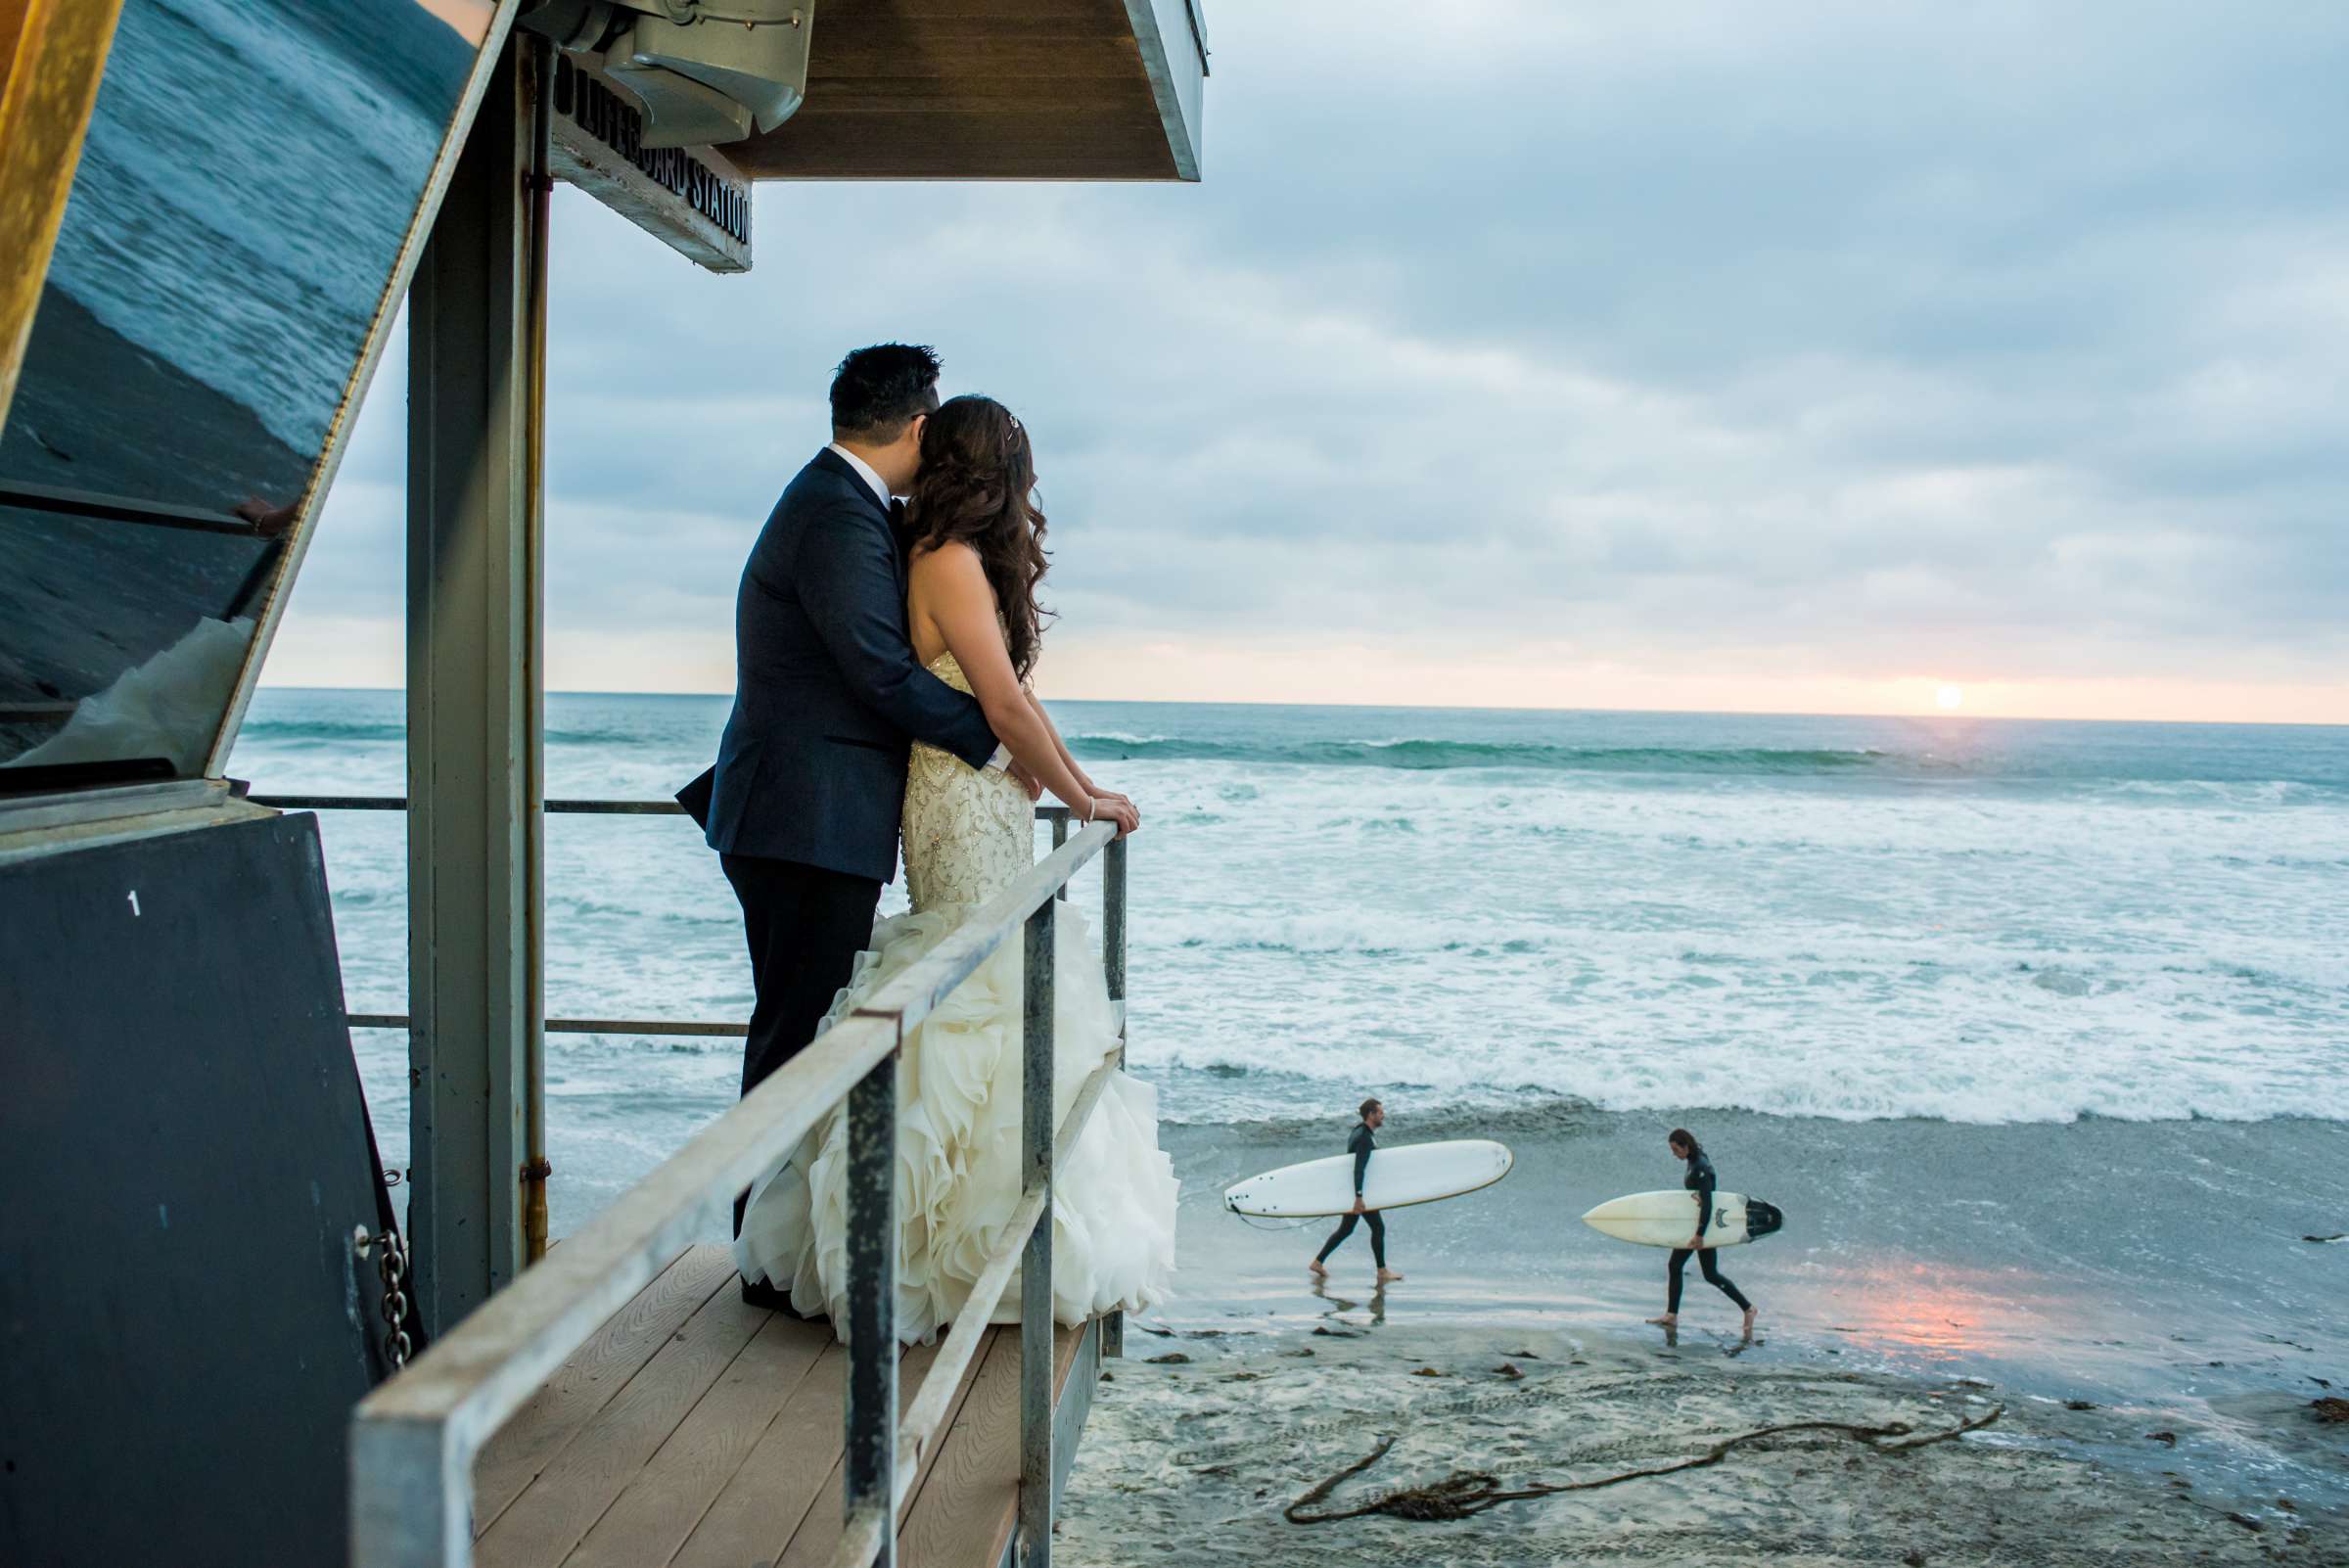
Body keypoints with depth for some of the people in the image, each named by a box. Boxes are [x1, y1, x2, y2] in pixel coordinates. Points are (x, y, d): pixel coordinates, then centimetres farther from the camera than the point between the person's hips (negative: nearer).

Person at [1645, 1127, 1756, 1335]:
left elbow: (1707, 1203, -27)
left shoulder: (1701, 1167, -24)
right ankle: (1671, 1316, 14)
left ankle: (1747, 1308, 8)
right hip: (1692, 1223, 10)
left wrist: (1700, 1234, -28)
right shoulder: (1694, 1162, 6)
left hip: (1704, 1224, -10)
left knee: (1711, 1275, -3)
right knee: (1675, 1266, 9)